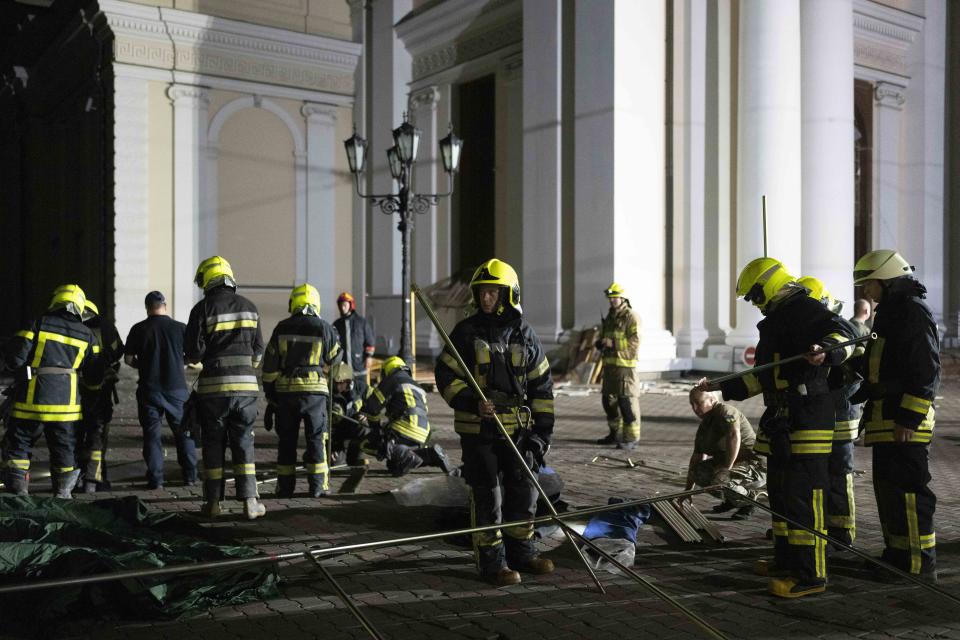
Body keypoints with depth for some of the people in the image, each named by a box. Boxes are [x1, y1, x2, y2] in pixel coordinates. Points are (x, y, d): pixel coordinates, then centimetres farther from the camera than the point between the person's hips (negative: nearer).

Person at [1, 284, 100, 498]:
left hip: (31, 399, -2)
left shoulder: (39, 324, -3)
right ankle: (63, 491, 14)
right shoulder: (87, 335, 6)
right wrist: (91, 383, 30)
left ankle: (18, 489, 7)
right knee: (64, 448, 13)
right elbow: (94, 375, 8)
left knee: (18, 444, 11)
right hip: (66, 402, 2)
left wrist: (21, 368, 14)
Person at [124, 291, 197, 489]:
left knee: (152, 434, 6)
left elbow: (128, 359, 0)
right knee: (184, 432, 12)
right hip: (176, 389, 0)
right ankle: (190, 475, 14)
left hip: (149, 389, 0)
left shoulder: (138, 329, -3)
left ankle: (155, 479, 3)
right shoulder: (180, 328, -3)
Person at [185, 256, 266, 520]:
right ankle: (250, 501, 1)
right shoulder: (249, 307, 7)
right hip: (246, 384, 2)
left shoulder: (203, 309, -5)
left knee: (213, 444, 8)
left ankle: (213, 501, 12)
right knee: (243, 443, 6)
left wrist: (194, 357, 15)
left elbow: (193, 351, -8)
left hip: (213, 385, -2)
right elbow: (258, 349, 10)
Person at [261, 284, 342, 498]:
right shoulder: (324, 328, -5)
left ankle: (285, 486, 13)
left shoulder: (282, 328, 1)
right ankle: (317, 486, 5)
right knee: (316, 439, 6)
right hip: (315, 389, -2)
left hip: (285, 390, 2)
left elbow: (270, 364, 3)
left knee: (287, 440, 10)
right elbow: (334, 358, 8)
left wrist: (269, 391, 11)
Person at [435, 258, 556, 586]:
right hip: (478, 428, -4)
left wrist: (542, 430, 3)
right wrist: (472, 402, -21)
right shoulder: (466, 331, -4)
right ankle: (491, 562, 12)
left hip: (517, 428, 4)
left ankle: (521, 552, 29)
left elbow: (542, 385, 8)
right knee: (487, 497, 1)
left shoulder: (525, 334, 4)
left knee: (524, 492, 12)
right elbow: (445, 375, -5)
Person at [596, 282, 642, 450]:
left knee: (627, 401, -10)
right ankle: (616, 433, 26)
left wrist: (613, 343, -19)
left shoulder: (631, 317, -7)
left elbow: (635, 341, -15)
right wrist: (601, 343, 5)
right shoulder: (609, 317, 18)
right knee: (609, 399, 14)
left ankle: (632, 437, -6)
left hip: (625, 365, -9)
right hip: (609, 364, 9)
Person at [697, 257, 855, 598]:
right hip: (782, 423, 11)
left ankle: (811, 574, -4)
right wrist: (722, 387, 32)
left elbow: (842, 334, -26)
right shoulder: (777, 321, 23)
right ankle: (787, 561, 28)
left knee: (803, 495, -9)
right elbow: (762, 377, 30)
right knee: (780, 493, 16)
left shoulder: (804, 310, -9)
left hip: (807, 420, -11)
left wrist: (826, 350, -47)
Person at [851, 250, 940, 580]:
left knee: (907, 494, -8)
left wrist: (909, 419, -21)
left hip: (904, 426, -11)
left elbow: (926, 372, -19)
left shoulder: (913, 313, -13)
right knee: (888, 491, 16)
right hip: (885, 423, 11)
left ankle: (919, 568, -3)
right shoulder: (891, 314, 20)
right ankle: (896, 557, 26)